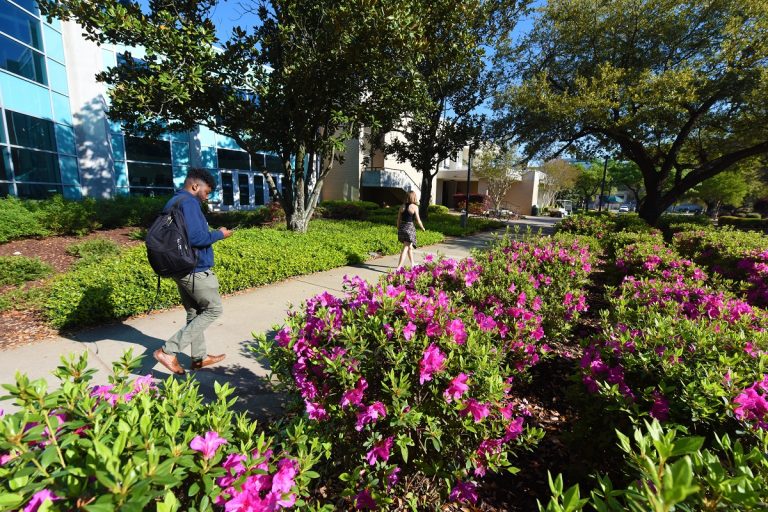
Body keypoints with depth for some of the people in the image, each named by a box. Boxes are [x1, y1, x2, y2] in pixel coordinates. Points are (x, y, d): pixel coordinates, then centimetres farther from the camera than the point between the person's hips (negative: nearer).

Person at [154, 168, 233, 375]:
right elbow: (195, 237, -25)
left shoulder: (173, 202, 16)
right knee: (213, 309, 1)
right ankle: (168, 351, 0)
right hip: (195, 270, -10)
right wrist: (218, 234, -9)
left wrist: (212, 234, 15)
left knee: (194, 313, 16)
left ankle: (199, 357, 26)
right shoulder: (188, 202, -16)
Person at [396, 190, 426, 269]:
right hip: (409, 228, -7)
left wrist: (398, 229, 19)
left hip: (401, 227, 7)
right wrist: (423, 228, 9)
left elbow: (398, 219, 10)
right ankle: (398, 268, -11)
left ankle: (412, 264, 38)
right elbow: (418, 220, -7)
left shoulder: (402, 206, 7)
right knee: (405, 248, -5)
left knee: (409, 246, 24)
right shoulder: (414, 207, -8)